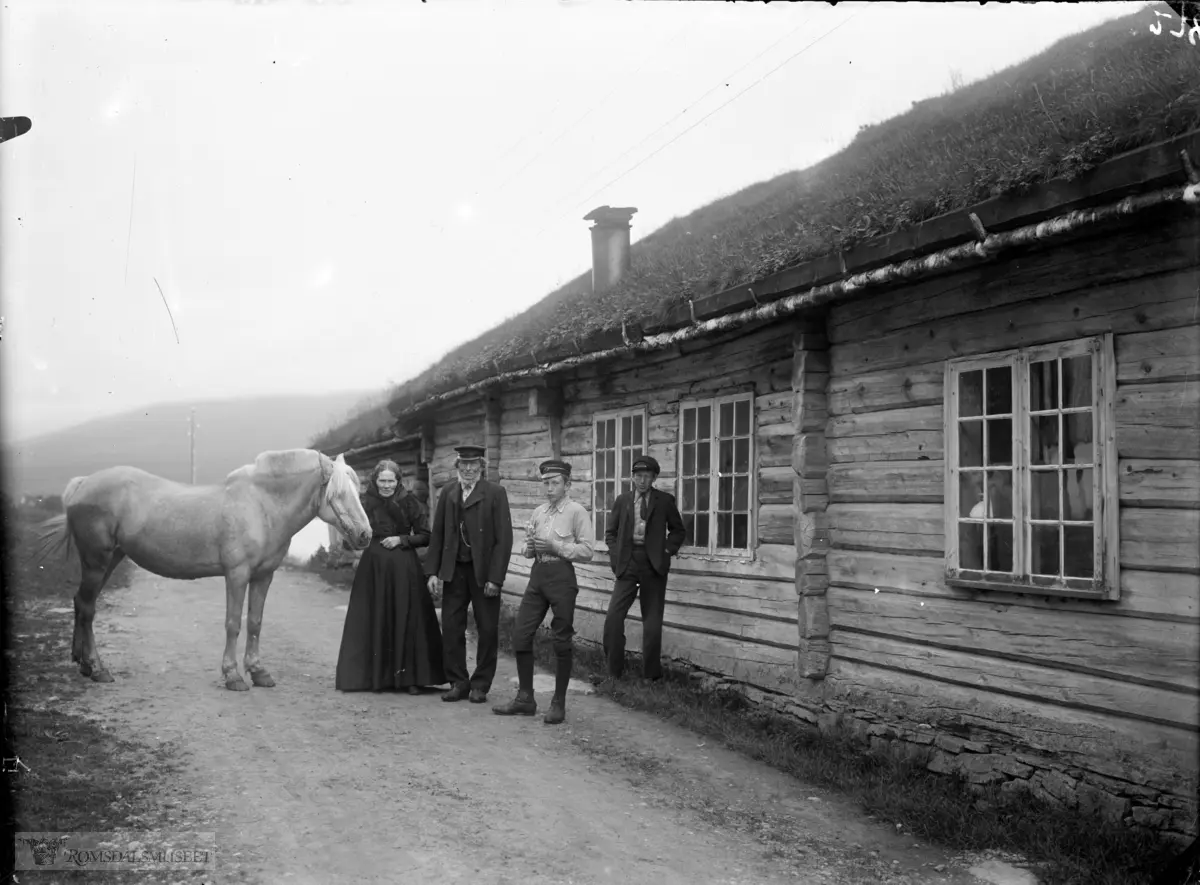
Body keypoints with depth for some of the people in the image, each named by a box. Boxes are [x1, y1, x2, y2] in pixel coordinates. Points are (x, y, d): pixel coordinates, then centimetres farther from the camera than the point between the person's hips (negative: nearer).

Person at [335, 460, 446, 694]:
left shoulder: (409, 503, 1)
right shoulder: (366, 503, 3)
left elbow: (425, 536, 2)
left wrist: (402, 539, -10)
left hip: (405, 569, -1)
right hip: (373, 567, 1)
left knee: (407, 621, 0)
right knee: (376, 621, 3)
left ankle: (410, 677, 7)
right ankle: (376, 676, 13)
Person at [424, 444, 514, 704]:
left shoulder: (495, 493, -5)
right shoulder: (448, 492, 8)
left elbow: (503, 539, -8)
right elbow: (437, 534, 10)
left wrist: (495, 578, -13)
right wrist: (432, 571, 2)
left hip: (484, 572, -3)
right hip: (454, 570, 4)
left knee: (487, 629, 4)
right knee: (451, 627, 5)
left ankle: (480, 685, 17)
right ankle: (458, 682, 17)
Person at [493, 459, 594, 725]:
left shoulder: (577, 511, -4)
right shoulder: (539, 512, 15)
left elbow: (587, 551, -10)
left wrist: (555, 547, -16)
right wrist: (531, 546, -1)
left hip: (561, 576, -6)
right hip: (537, 574, 6)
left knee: (562, 641, 2)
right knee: (520, 636, 4)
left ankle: (559, 703, 12)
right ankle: (525, 698, 16)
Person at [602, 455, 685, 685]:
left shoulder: (665, 501, 4)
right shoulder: (622, 500, 9)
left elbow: (678, 530, 13)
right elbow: (611, 532, 15)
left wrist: (668, 550, -1)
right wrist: (616, 554, 1)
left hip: (653, 565, -1)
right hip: (627, 563, 1)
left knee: (652, 623, 3)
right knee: (613, 617, -9)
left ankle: (651, 675, 16)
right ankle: (614, 672, 5)